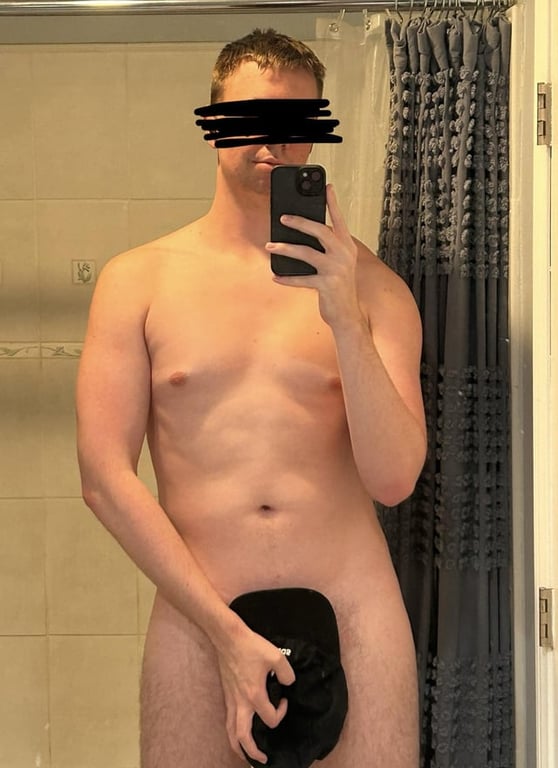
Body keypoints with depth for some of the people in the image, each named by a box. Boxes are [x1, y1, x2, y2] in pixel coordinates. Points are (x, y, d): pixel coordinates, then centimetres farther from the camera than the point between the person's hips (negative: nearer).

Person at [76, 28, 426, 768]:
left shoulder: (370, 284, 3)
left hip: (353, 611, 1)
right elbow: (105, 478, -4)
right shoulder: (138, 280, 2)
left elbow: (393, 479, -6)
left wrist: (345, 319, -18)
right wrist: (225, 631, -9)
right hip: (196, 619, 0)